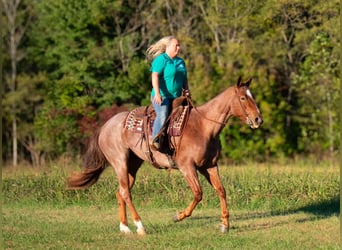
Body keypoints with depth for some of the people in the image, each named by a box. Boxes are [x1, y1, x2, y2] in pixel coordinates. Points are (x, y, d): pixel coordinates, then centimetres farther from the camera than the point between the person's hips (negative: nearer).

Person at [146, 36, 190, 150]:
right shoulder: (160, 59, -6)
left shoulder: (181, 62, 18)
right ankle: (155, 140, -25)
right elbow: (155, 76, -16)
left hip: (176, 97, 8)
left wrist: (186, 90, 4)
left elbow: (184, 78, 24)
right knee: (162, 116, -27)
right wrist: (157, 93, -26)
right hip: (161, 96, -8)